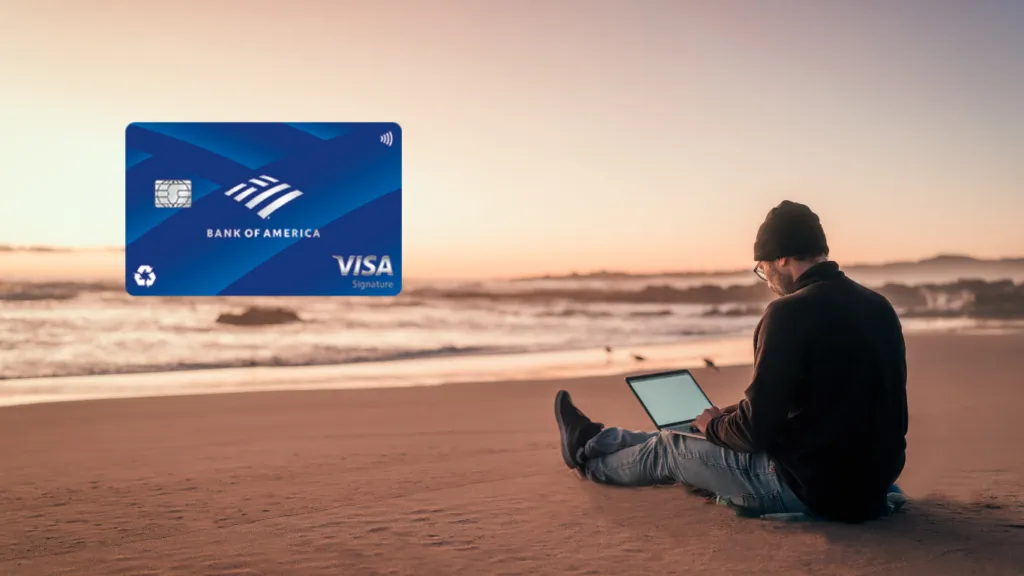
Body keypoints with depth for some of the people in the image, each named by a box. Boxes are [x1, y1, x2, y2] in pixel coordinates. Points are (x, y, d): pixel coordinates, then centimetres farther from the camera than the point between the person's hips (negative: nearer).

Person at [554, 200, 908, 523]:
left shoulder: (790, 312, -20)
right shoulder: (880, 306, 5)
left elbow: (755, 429, -18)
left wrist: (714, 424, 4)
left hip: (812, 488, -8)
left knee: (668, 450, 14)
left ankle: (587, 453, 41)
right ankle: (596, 443, 42)